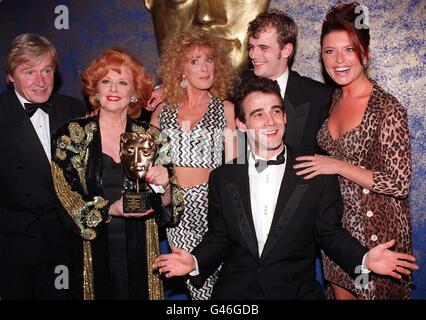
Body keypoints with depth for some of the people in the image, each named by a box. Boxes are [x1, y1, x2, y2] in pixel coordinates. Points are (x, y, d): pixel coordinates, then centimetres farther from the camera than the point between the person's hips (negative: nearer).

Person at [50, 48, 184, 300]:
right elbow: (67, 201, -6)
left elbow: (167, 208, 3)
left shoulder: (150, 136, 1)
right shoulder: (71, 135, -3)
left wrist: (164, 187, -18)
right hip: (94, 257, -1)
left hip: (142, 257, 2)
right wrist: (112, 209, -21)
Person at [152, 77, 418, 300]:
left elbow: (331, 234, 4)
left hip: (297, 291, 0)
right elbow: (218, 237, 8)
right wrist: (195, 262, -10)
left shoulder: (319, 175, -2)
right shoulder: (223, 178, 3)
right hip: (235, 291, 1)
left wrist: (364, 259, -13)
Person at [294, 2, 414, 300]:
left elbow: (399, 183, -21)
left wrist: (337, 166, -22)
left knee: (370, 292, 13)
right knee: (341, 290, 21)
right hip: (337, 222, 6)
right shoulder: (335, 98, 1)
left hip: (375, 228, -6)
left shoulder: (388, 109, -21)